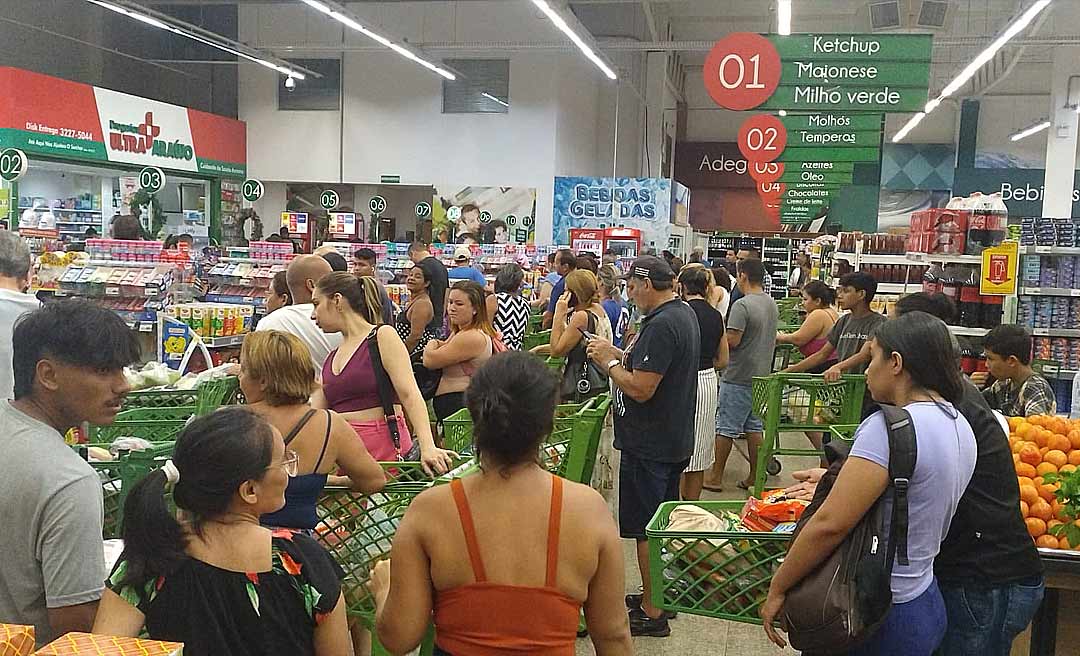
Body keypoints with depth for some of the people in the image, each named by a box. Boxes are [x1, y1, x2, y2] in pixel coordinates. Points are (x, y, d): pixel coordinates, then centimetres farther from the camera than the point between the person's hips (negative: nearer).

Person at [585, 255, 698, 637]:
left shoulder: (661, 326, -24)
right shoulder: (683, 313, 9)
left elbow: (641, 389, -27)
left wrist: (609, 362, -12)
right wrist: (620, 356, 6)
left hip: (650, 445, -10)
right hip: (672, 440, 10)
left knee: (647, 530, 0)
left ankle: (651, 613, 10)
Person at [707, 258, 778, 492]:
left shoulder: (742, 305, -19)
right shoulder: (772, 304, 8)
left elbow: (732, 341, -22)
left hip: (738, 377, -8)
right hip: (762, 375, 8)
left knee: (726, 428, 2)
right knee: (754, 427, 13)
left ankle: (716, 477, 10)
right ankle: (754, 477, 18)